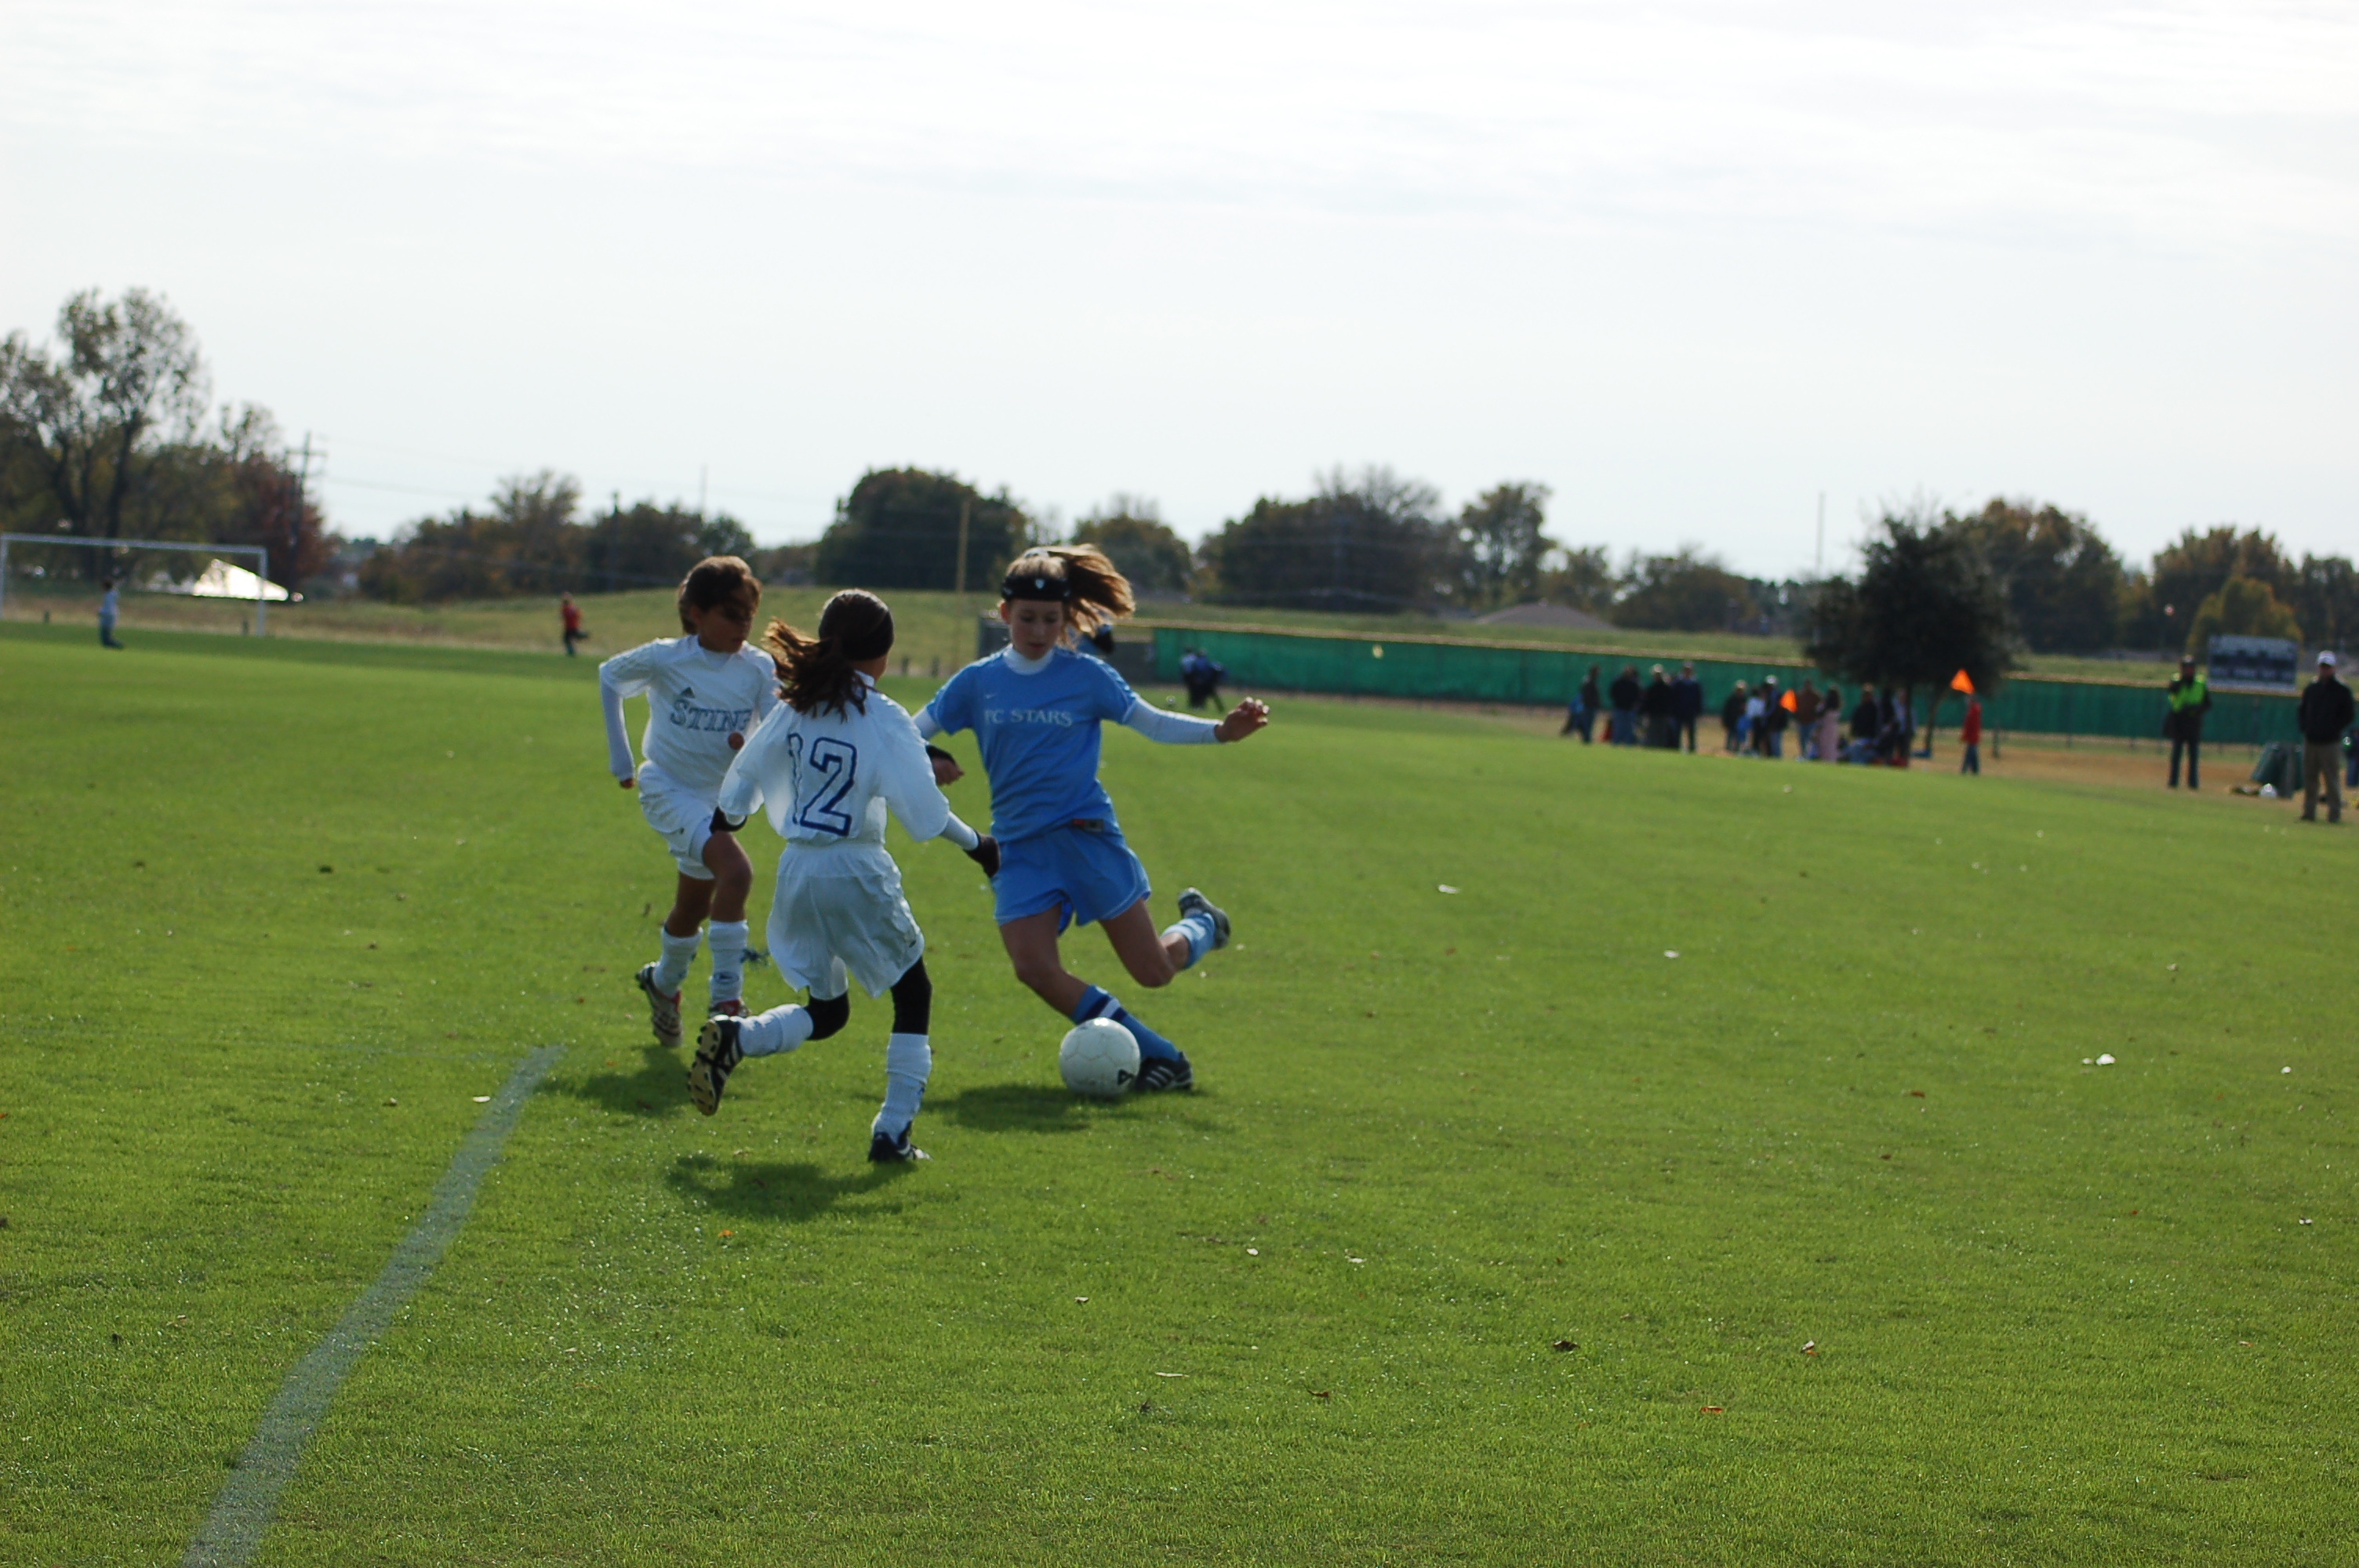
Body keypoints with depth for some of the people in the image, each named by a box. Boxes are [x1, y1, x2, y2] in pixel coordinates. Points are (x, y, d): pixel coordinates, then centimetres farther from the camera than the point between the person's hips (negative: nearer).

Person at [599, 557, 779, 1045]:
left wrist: (751, 745, -33)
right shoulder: (665, 659, -13)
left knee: (695, 904, 17)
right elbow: (609, 677, 5)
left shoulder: (758, 669, -7)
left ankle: (663, 982, 47)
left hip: (717, 798, 5)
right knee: (735, 872, -27)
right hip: (668, 788, -5)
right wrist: (620, 758, 7)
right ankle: (726, 1001, -25)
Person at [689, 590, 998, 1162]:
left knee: (826, 1012, 19)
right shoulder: (883, 719, -12)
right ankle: (893, 1132, 6)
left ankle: (734, 1037, -8)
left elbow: (741, 783, 11)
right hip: (856, 875, -5)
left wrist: (728, 818, 33)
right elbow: (925, 812, -16)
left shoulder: (794, 706, 3)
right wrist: (975, 844, 0)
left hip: (797, 869, 5)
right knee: (913, 996, 14)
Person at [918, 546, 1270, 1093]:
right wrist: (925, 764, -14)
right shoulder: (978, 682, 3)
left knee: (1154, 971, -1)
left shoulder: (1086, 677, -2)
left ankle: (1200, 923, 37)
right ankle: (1158, 1056, -7)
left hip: (1087, 835, -2)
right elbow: (911, 734, 9)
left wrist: (1221, 731, -9)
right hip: (1019, 845, 2)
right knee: (1034, 968, -18)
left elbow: (1154, 724, 5)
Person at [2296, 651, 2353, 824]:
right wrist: (2304, 726, 5)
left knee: (2332, 778, -5)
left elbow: (2348, 716, -1)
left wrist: (2334, 730, -9)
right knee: (2309, 777, 6)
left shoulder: (2342, 691, -1)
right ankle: (2309, 811, 12)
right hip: (2310, 741, 5)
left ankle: (2335, 812, -1)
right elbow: (2301, 711, 21)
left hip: (2330, 743, -5)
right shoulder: (2310, 688, 13)